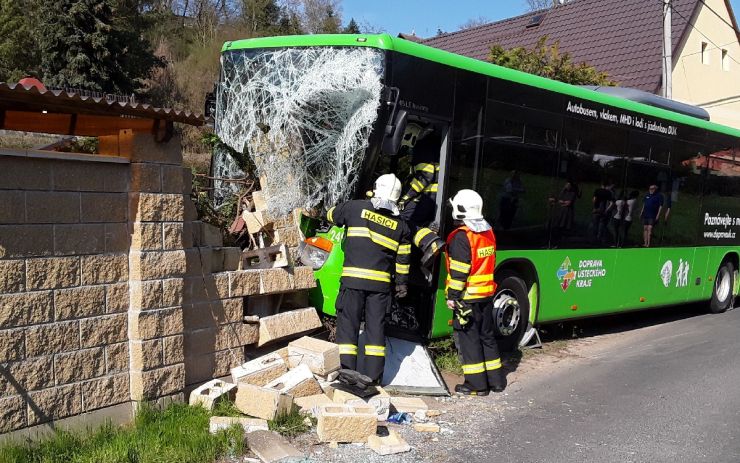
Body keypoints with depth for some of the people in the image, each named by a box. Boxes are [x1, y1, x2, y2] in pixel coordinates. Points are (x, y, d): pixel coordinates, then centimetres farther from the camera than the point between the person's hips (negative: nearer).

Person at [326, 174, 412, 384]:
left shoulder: (356, 207, 0)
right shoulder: (401, 225, 7)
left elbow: (331, 215, 19)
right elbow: (402, 258, 11)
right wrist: (402, 284, 23)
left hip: (353, 279, -2)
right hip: (381, 282, 2)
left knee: (348, 323, 3)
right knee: (376, 326, 10)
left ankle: (346, 372, 0)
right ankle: (374, 375, 13)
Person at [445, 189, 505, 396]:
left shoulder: (461, 236, -17)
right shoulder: (488, 232, 8)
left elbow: (459, 271, -19)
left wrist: (452, 295, -14)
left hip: (467, 297, -8)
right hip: (487, 294, 8)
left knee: (469, 338, 1)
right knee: (487, 336, 16)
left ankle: (477, 385, 5)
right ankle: (496, 380, 23)